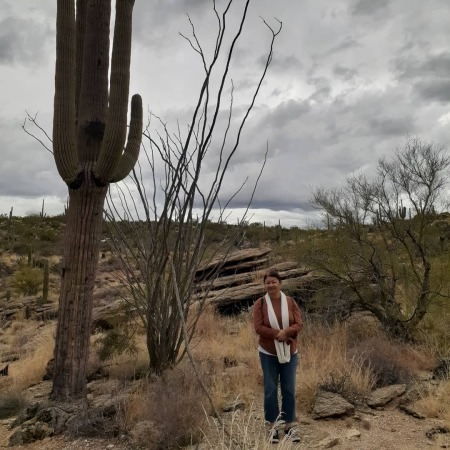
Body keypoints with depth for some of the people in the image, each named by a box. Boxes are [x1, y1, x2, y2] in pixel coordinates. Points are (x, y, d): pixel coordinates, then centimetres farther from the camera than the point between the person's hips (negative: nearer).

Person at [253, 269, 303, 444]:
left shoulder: (290, 302, -1)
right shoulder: (260, 303, -6)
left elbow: (298, 324, -5)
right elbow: (258, 327, -12)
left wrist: (285, 332, -22)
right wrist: (277, 334, -21)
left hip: (290, 353, 2)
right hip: (268, 354, -2)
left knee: (289, 390, 9)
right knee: (271, 390, 6)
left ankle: (290, 425, 23)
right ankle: (272, 426, 19)